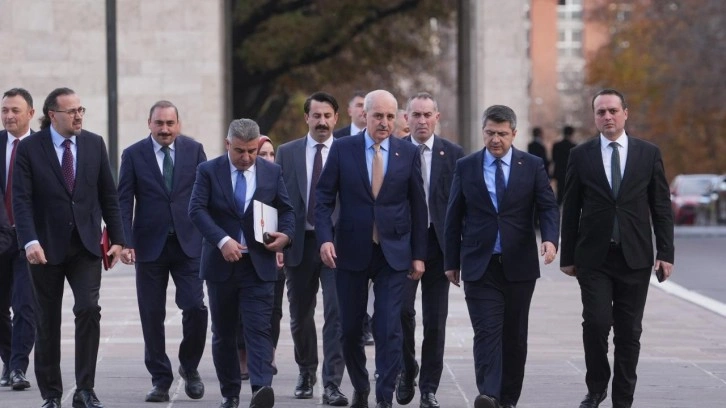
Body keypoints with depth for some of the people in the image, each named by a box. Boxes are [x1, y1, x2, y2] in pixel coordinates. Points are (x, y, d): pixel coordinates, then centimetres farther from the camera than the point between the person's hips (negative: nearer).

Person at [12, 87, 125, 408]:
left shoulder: (94, 144, 5)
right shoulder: (29, 148, -5)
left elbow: (108, 195, 8)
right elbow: (21, 200, -11)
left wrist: (116, 238, 3)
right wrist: (30, 241, -23)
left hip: (85, 245, 2)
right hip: (47, 247, -1)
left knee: (88, 309, -14)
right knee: (48, 322, 6)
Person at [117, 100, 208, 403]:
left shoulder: (194, 150, 4)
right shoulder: (133, 155, 1)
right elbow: (124, 201, -1)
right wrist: (125, 241, -11)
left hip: (188, 242, 0)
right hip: (150, 245, 0)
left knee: (195, 308, -8)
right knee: (152, 315, 2)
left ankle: (190, 367, 16)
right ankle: (160, 379, 13)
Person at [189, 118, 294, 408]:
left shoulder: (272, 172, 6)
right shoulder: (208, 171, -1)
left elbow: (286, 209, 12)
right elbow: (196, 210, -11)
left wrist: (286, 233, -10)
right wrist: (222, 240, -24)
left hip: (259, 265, 0)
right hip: (221, 264, 0)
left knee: (259, 329, -12)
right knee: (223, 333, 9)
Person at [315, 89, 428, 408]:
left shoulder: (408, 153, 1)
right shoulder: (342, 149, -1)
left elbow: (418, 205, 5)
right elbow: (324, 198, 0)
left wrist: (418, 254, 3)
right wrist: (325, 238, -14)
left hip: (393, 253, -1)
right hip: (351, 251, 1)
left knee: (389, 330, -7)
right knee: (350, 328, 9)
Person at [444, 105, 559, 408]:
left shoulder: (532, 166, 4)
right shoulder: (466, 167, 5)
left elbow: (548, 207, -2)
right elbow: (454, 218, 8)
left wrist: (550, 238, -22)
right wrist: (451, 261, 7)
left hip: (519, 265, 1)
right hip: (480, 266, -1)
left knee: (514, 336, 6)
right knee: (487, 332, -13)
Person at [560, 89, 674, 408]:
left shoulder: (649, 154, 5)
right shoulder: (581, 155, 4)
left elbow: (662, 208, 5)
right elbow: (570, 210, 6)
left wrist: (665, 253, -2)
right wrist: (568, 256, 4)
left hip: (635, 256, 1)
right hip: (594, 258, -1)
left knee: (629, 332, 4)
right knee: (596, 323, -11)